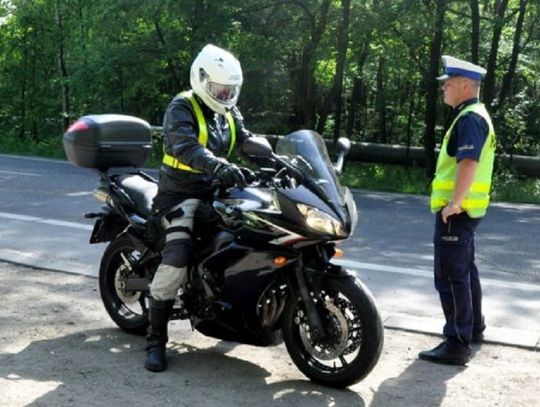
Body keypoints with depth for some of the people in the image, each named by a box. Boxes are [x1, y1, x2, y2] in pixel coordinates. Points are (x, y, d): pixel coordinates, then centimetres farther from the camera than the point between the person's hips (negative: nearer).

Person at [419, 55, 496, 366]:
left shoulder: (470, 118, -16)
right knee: (465, 270, 22)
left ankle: (457, 344, -4)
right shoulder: (474, 116, 17)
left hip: (456, 211, -11)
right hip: (466, 209, 11)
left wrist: (454, 203, -29)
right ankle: (474, 328, 36)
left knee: (451, 276, -8)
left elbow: (469, 163, -29)